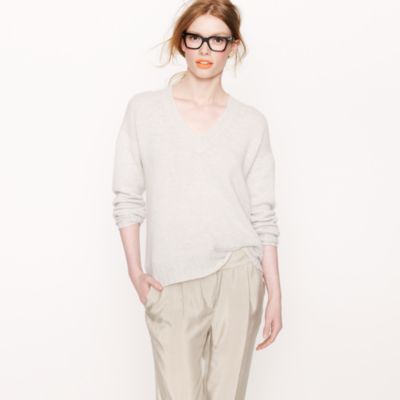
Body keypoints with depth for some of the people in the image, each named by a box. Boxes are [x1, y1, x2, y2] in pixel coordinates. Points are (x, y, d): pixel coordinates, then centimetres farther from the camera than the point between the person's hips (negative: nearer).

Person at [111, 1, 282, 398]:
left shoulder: (251, 122, 4)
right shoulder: (144, 109, 3)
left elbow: (263, 216, 5)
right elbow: (127, 198, 4)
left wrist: (275, 294, 2)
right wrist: (135, 271, -4)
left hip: (236, 272, 1)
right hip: (170, 281, 0)